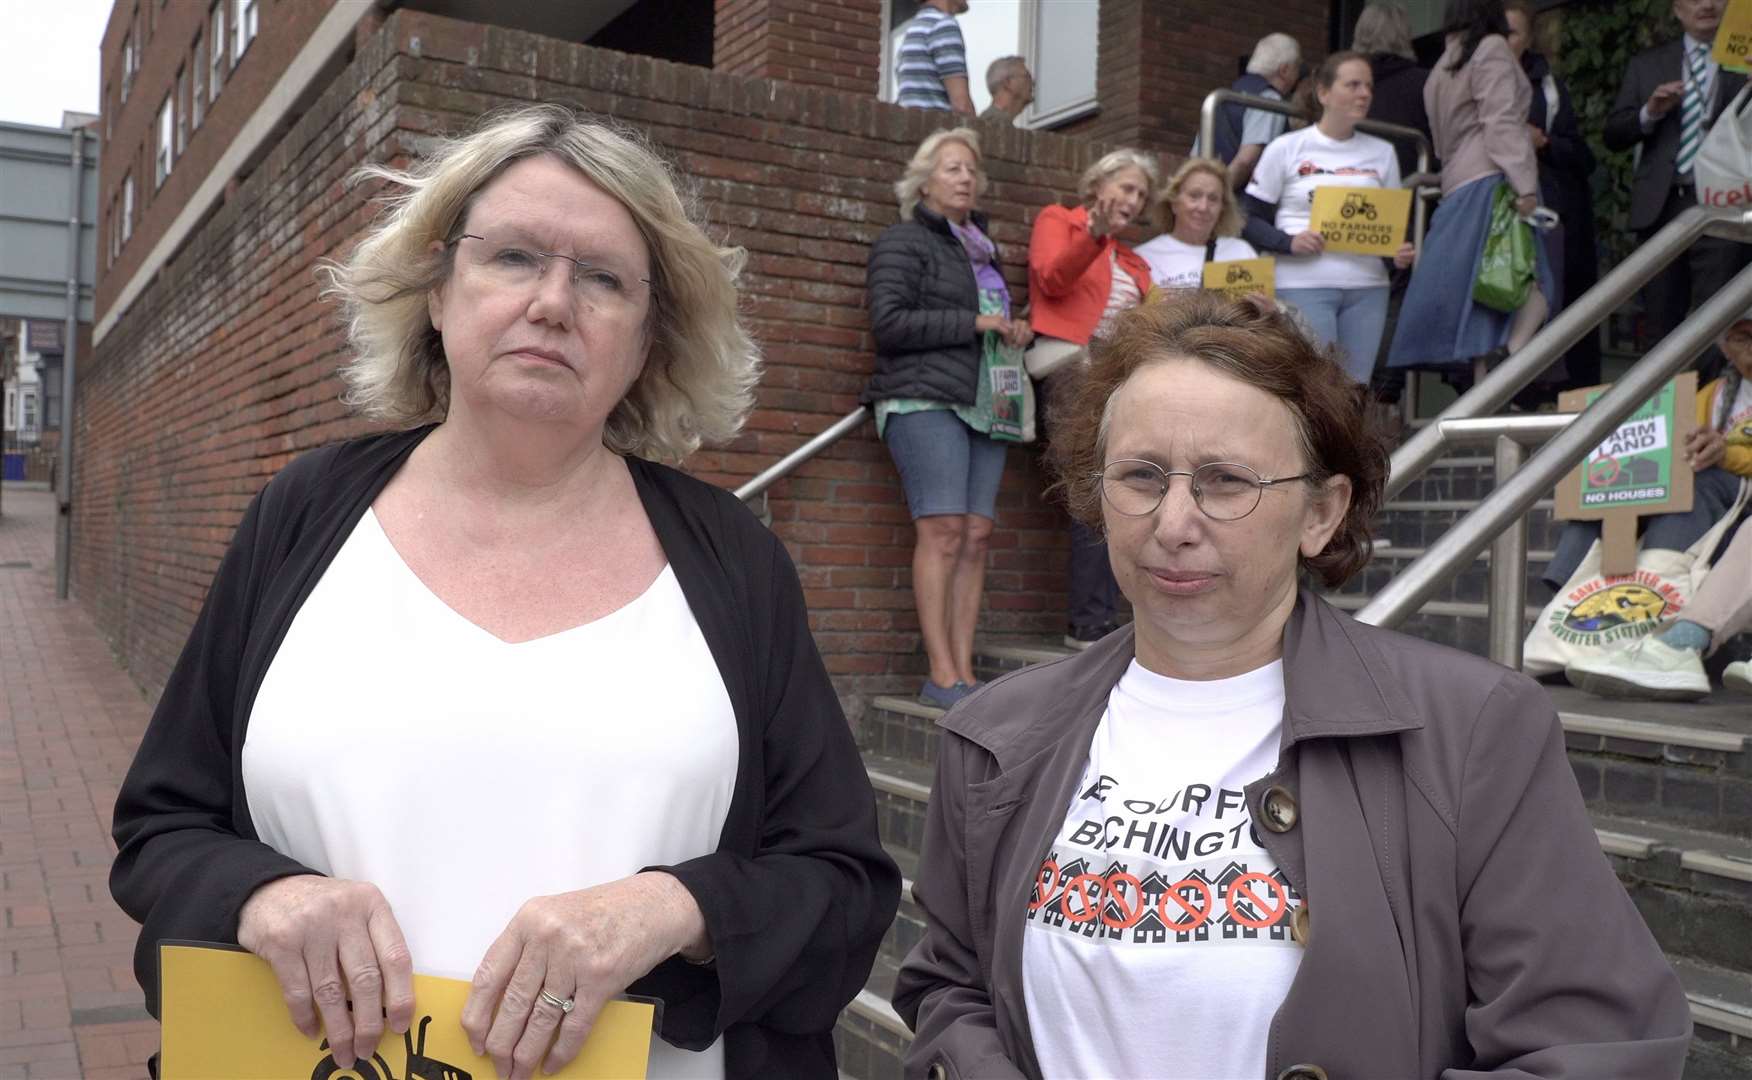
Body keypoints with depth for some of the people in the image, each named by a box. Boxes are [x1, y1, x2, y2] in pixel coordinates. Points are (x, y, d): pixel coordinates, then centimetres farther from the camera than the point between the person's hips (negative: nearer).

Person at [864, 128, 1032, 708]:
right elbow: (889, 323, -9)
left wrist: (1016, 331, 14)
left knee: (977, 535, -2)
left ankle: (964, 672, -1)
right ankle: (941, 676, -14)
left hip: (982, 405, 7)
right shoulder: (904, 241, 4)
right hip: (925, 401, -7)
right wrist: (973, 323, -9)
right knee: (943, 530, -15)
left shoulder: (982, 250, 26)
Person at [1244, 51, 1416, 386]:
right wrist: (1289, 242, -16)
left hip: (1367, 286, 4)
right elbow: (1249, 219, 1)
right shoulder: (1286, 148, 3)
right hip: (1303, 284, -4)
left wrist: (1400, 252, -3)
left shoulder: (1382, 152, 15)